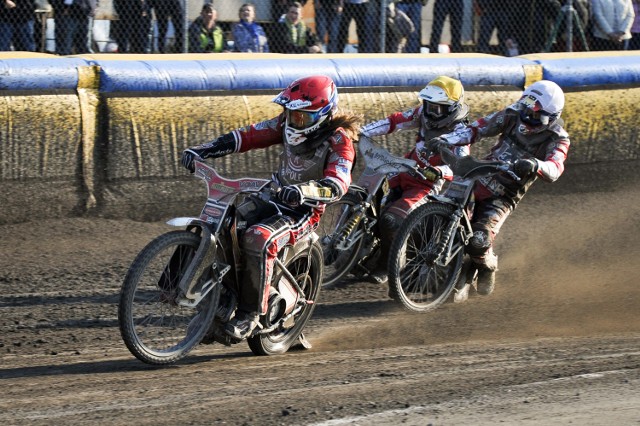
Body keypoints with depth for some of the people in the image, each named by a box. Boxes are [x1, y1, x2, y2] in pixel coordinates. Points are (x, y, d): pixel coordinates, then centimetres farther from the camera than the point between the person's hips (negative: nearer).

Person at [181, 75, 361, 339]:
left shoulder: (339, 139, -16)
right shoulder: (288, 124, 4)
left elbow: (338, 184, -29)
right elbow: (248, 136, 3)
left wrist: (304, 191, -49)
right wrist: (202, 151, -8)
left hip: (304, 209, -8)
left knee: (258, 239, -34)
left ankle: (251, 313, -27)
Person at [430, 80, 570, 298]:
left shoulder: (557, 139, -10)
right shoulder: (513, 116, 1)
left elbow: (554, 169, -28)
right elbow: (479, 127, 1)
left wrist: (534, 165, -51)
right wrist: (446, 139, -15)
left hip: (503, 197, -4)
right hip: (479, 179, 4)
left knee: (479, 242, -22)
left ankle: (487, 269, 12)